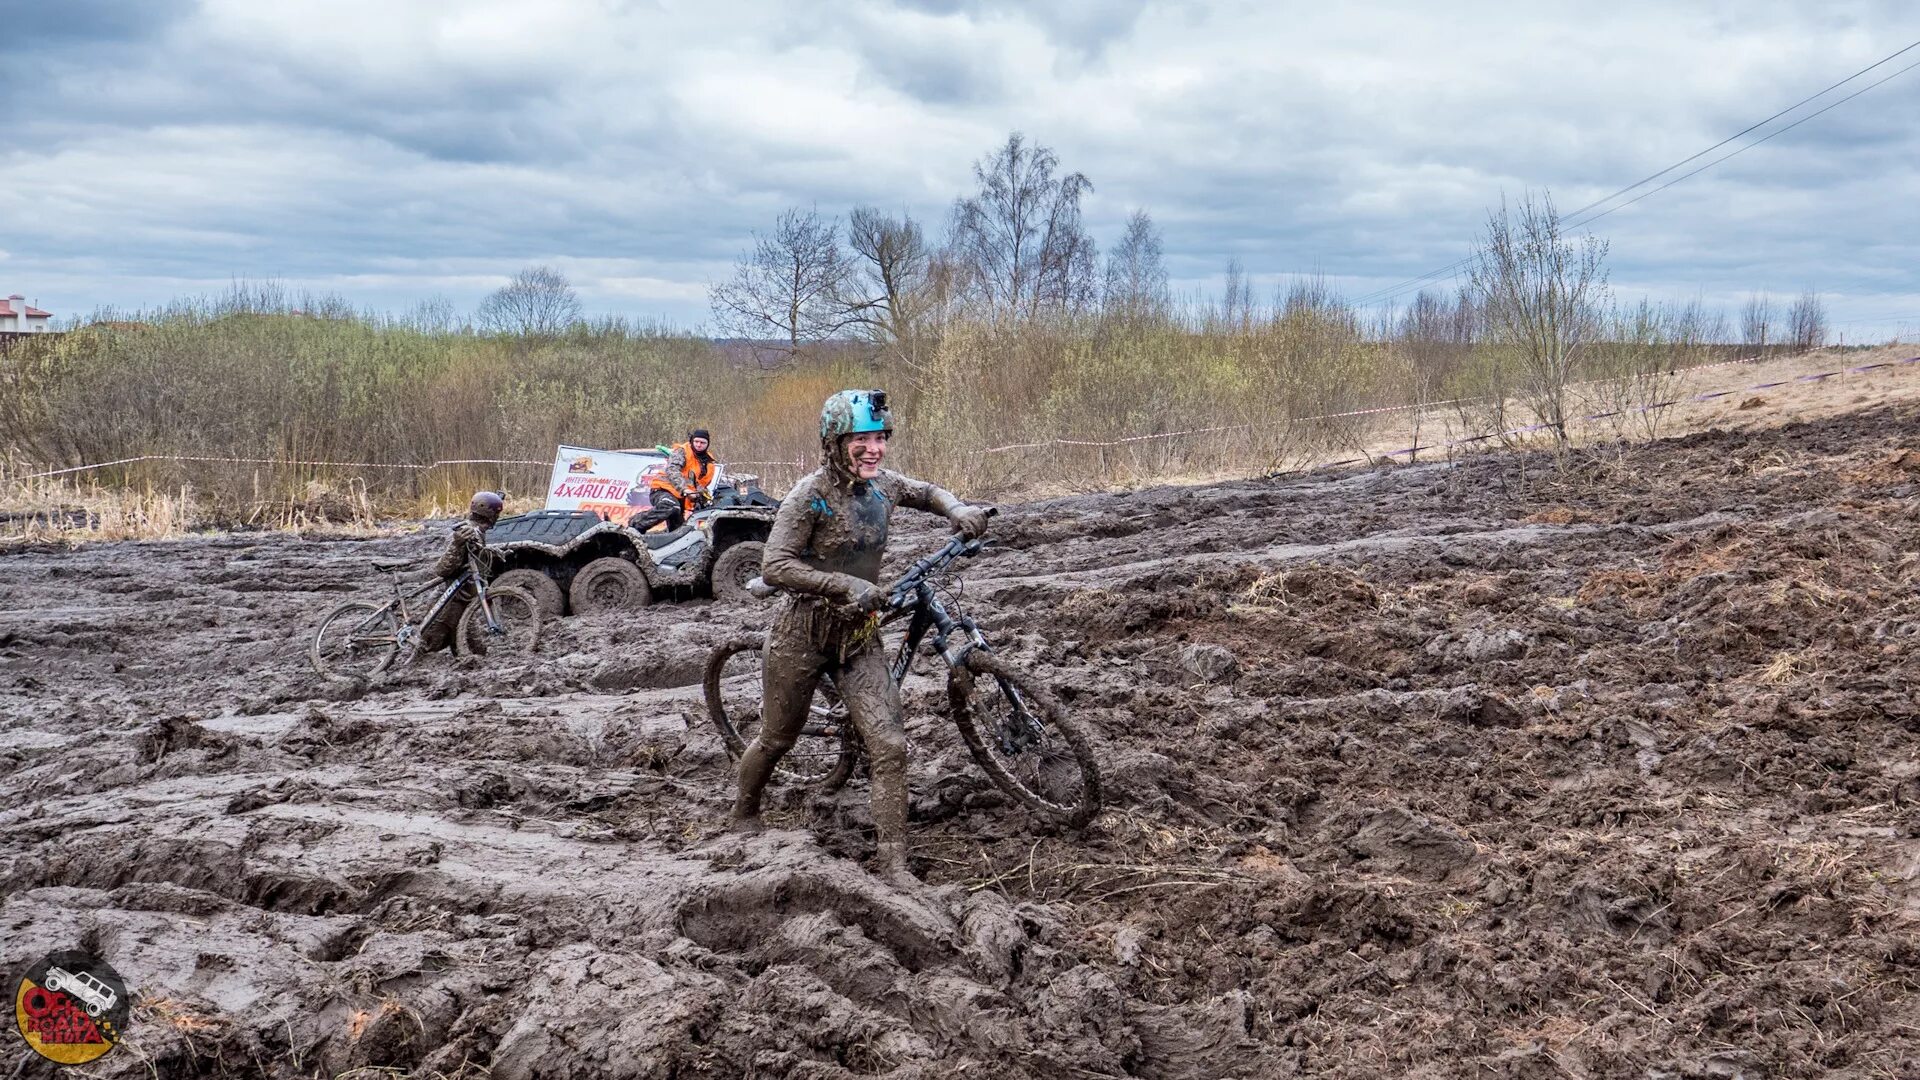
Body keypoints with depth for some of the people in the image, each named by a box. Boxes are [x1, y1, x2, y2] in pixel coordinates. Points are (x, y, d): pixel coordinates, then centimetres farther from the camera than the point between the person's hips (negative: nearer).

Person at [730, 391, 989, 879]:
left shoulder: (882, 485, -1)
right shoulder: (811, 495, -19)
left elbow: (925, 493, 21)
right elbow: (775, 567, -25)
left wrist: (957, 509, -1)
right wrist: (846, 585, -32)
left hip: (858, 637, 5)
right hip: (803, 633, -4)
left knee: (890, 747, -8)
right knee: (777, 740, 15)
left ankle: (893, 865, -4)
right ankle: (744, 815, 44)